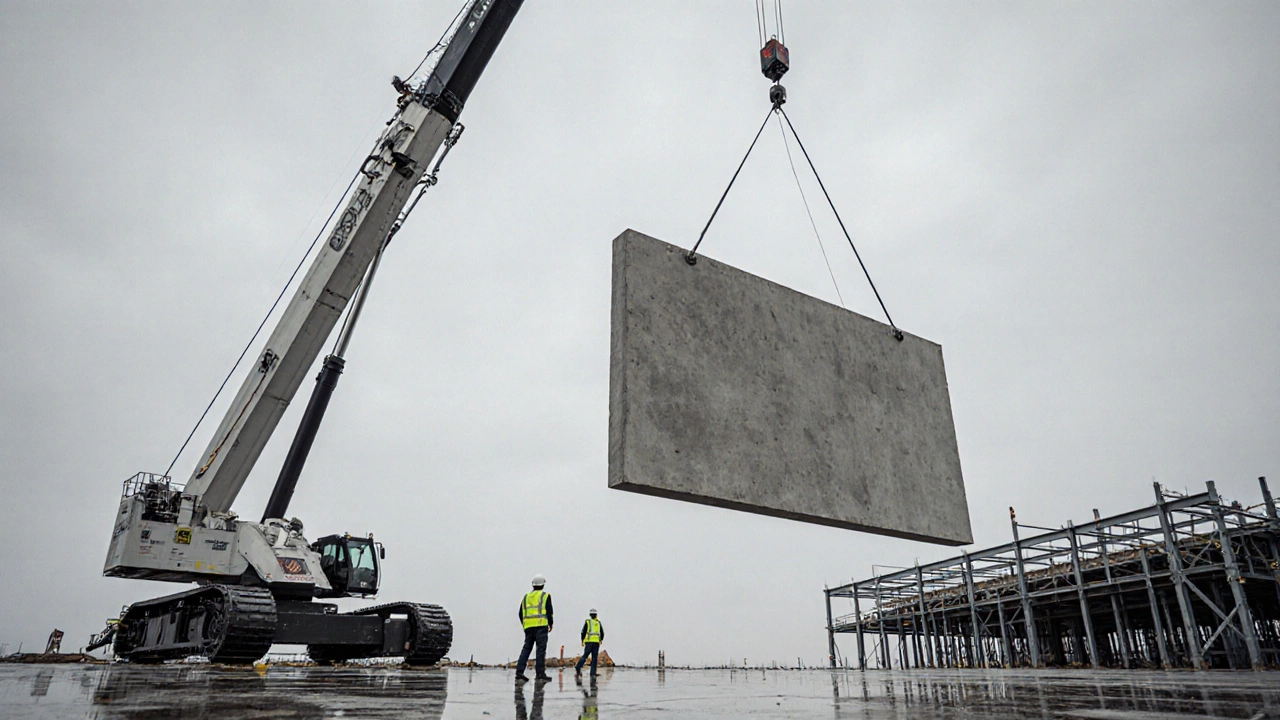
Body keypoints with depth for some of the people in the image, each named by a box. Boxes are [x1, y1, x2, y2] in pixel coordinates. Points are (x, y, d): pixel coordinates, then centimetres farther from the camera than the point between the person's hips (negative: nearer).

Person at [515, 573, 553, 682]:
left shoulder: (526, 597, 19)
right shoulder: (546, 596, 5)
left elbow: (521, 613, 16)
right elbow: (549, 611, -2)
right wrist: (551, 624, 10)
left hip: (528, 626, 5)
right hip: (541, 625, -5)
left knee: (526, 648, 8)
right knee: (541, 649, -5)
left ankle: (519, 672, 1)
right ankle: (540, 673, -9)